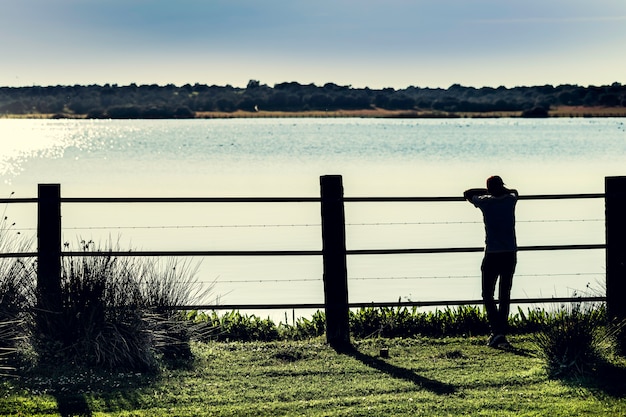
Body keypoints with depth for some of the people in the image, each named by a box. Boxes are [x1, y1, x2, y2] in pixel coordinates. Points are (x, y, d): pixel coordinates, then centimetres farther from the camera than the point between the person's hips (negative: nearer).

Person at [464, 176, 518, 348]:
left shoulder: (486, 202, -5)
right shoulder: (510, 200, 3)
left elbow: (467, 193, 14)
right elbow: (514, 191, 29)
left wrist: (488, 191, 15)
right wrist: (501, 189, 23)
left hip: (492, 255, -3)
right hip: (510, 254, 3)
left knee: (488, 294, 4)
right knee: (505, 295, 11)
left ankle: (496, 330, -13)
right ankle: (502, 334, 12)